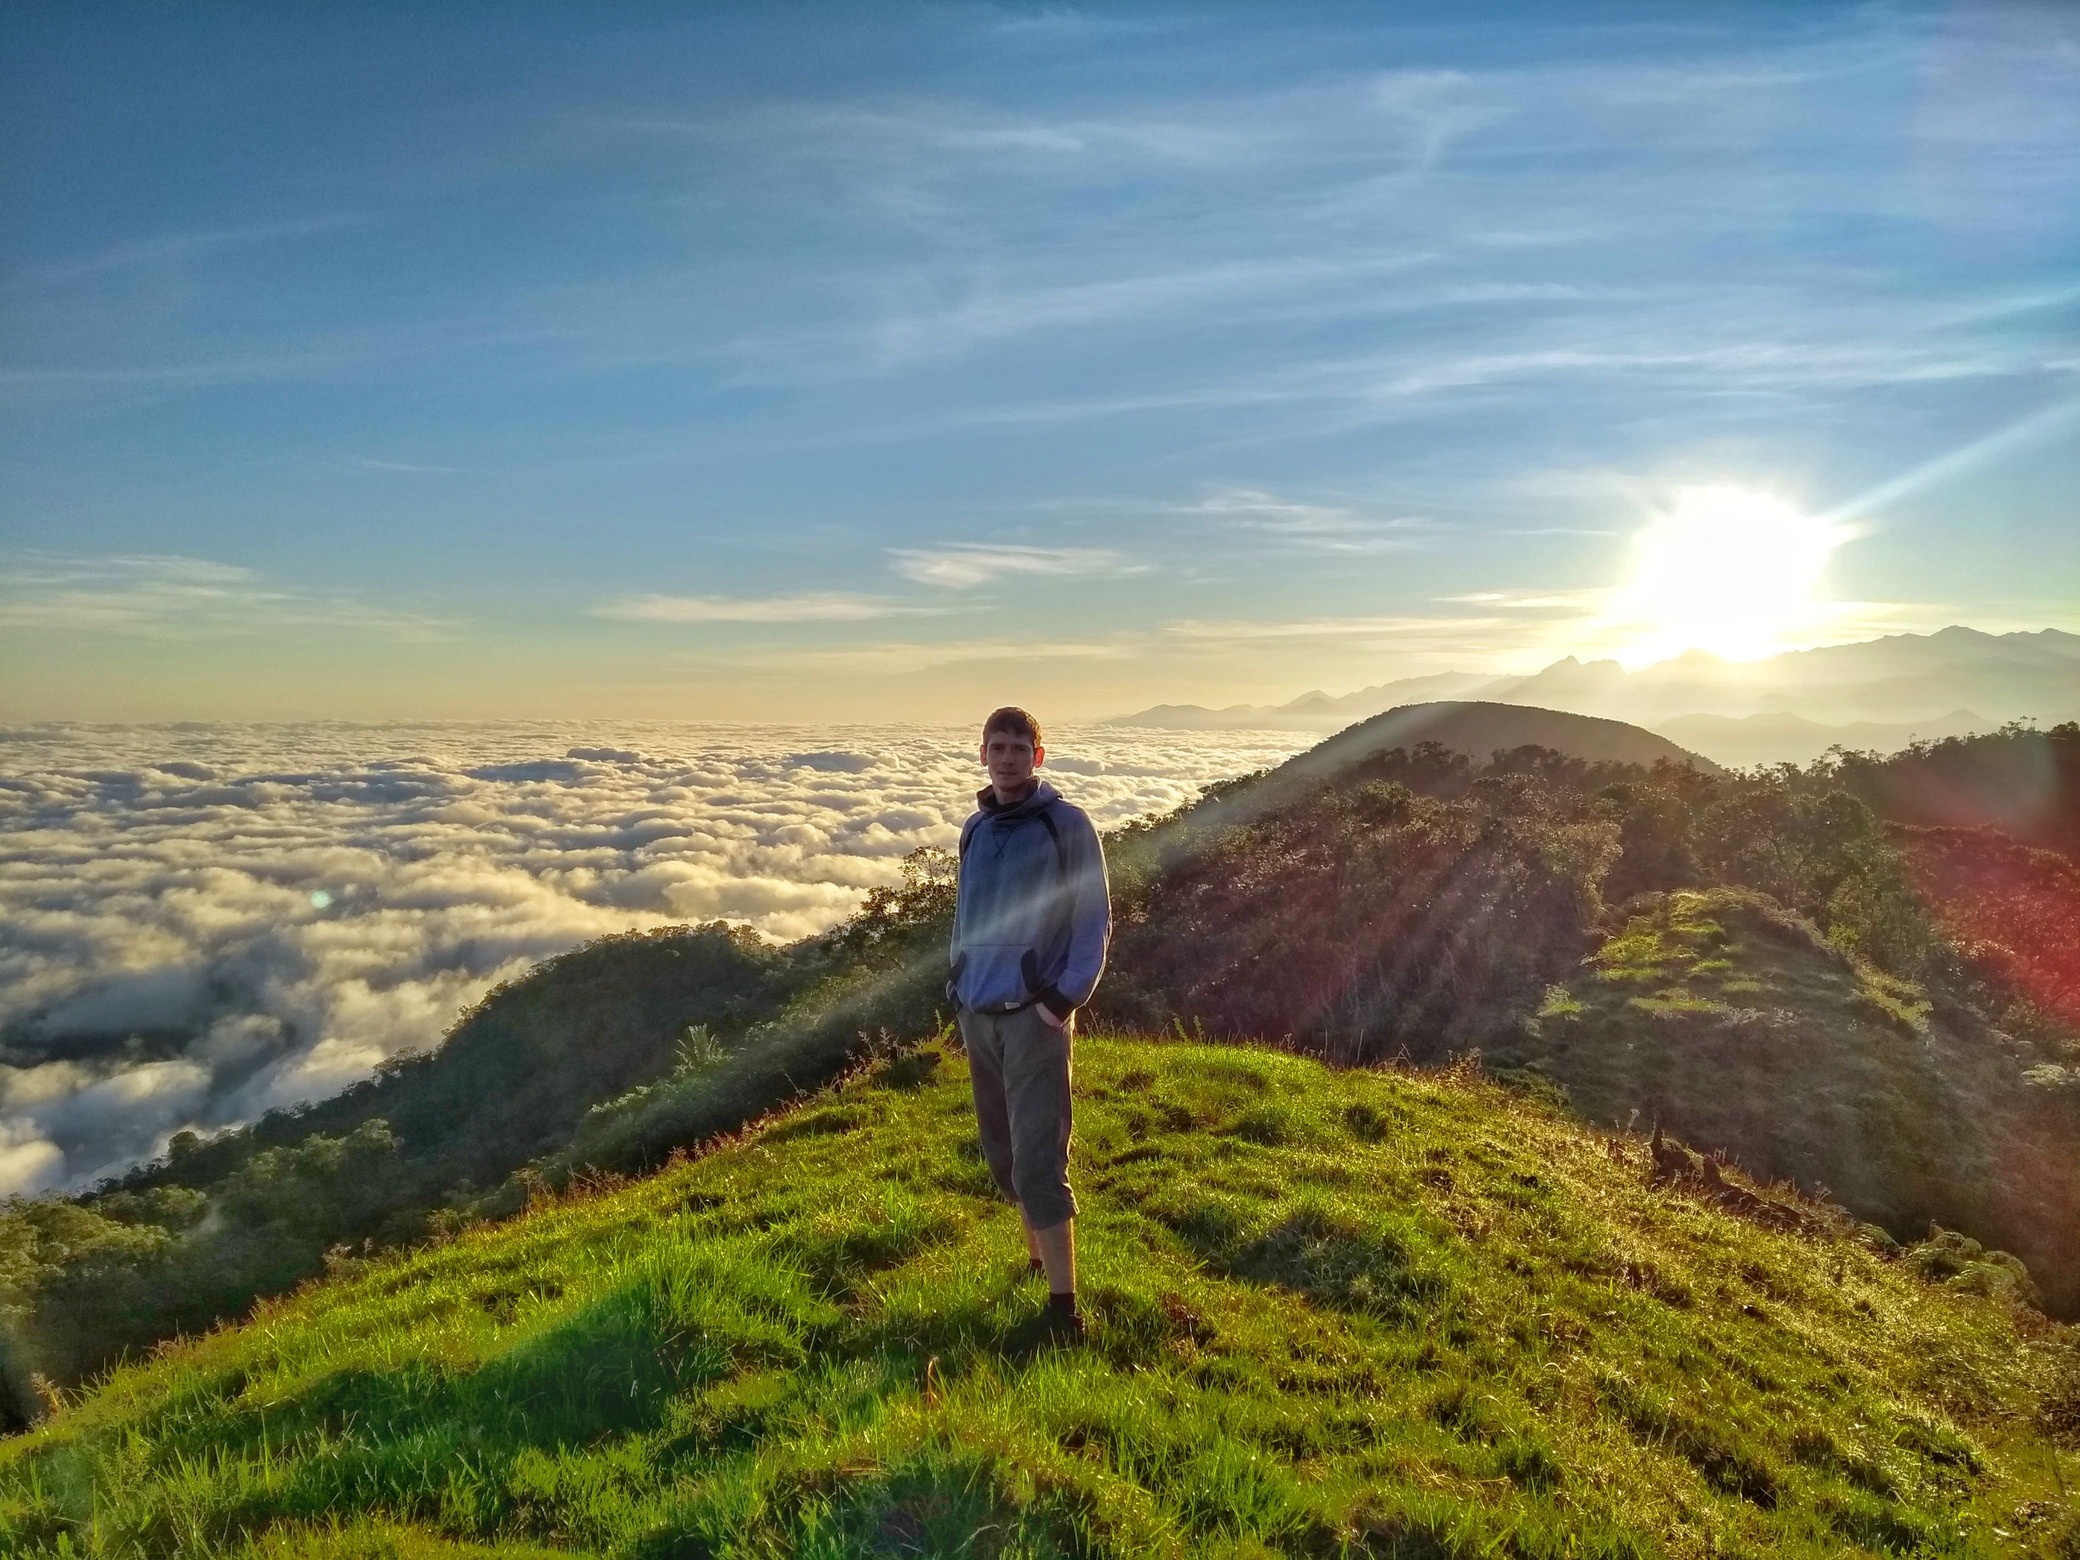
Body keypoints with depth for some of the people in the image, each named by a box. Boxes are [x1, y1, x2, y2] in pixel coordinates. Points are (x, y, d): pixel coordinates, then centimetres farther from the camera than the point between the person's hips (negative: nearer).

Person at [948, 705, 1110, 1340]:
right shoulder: (975, 829, 11)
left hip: (1034, 1014, -6)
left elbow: (1094, 921, -6)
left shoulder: (1067, 824, -6)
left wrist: (1066, 998, -14)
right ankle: (1039, 1261, 31)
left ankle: (1063, 1305, 0)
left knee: (1038, 1161, -9)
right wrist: (959, 984, 12)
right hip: (978, 1014, 6)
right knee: (1003, 1154, 13)